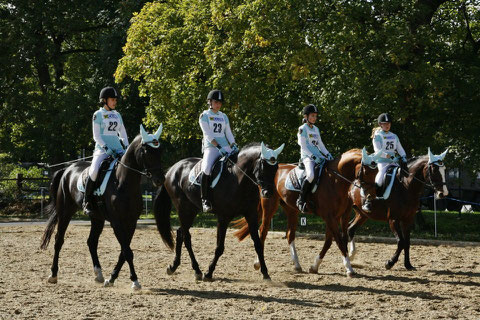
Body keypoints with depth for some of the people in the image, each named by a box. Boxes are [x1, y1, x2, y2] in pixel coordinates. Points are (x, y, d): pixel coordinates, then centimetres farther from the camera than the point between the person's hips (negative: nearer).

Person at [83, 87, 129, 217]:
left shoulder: (117, 115, 17)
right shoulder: (98, 115, 1)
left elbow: (123, 134, 20)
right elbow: (96, 136, -5)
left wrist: (127, 148, 5)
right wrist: (107, 149, -16)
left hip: (117, 149, 6)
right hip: (102, 148, -6)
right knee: (94, 171, -28)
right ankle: (87, 202, -14)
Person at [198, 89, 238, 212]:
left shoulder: (224, 117, 19)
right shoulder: (204, 116, 2)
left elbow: (228, 133, 16)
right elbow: (208, 134, -8)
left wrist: (233, 146, -3)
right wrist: (219, 147, -18)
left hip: (225, 146, 5)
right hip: (211, 147, -5)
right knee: (206, 169, -30)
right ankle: (205, 199, -23)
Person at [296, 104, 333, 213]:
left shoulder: (316, 129, 19)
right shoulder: (302, 129, -4)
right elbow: (303, 146, -11)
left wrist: (328, 155, 9)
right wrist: (313, 157, -20)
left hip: (318, 156, 8)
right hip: (307, 157, -8)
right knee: (311, 175, -33)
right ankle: (301, 200, -22)